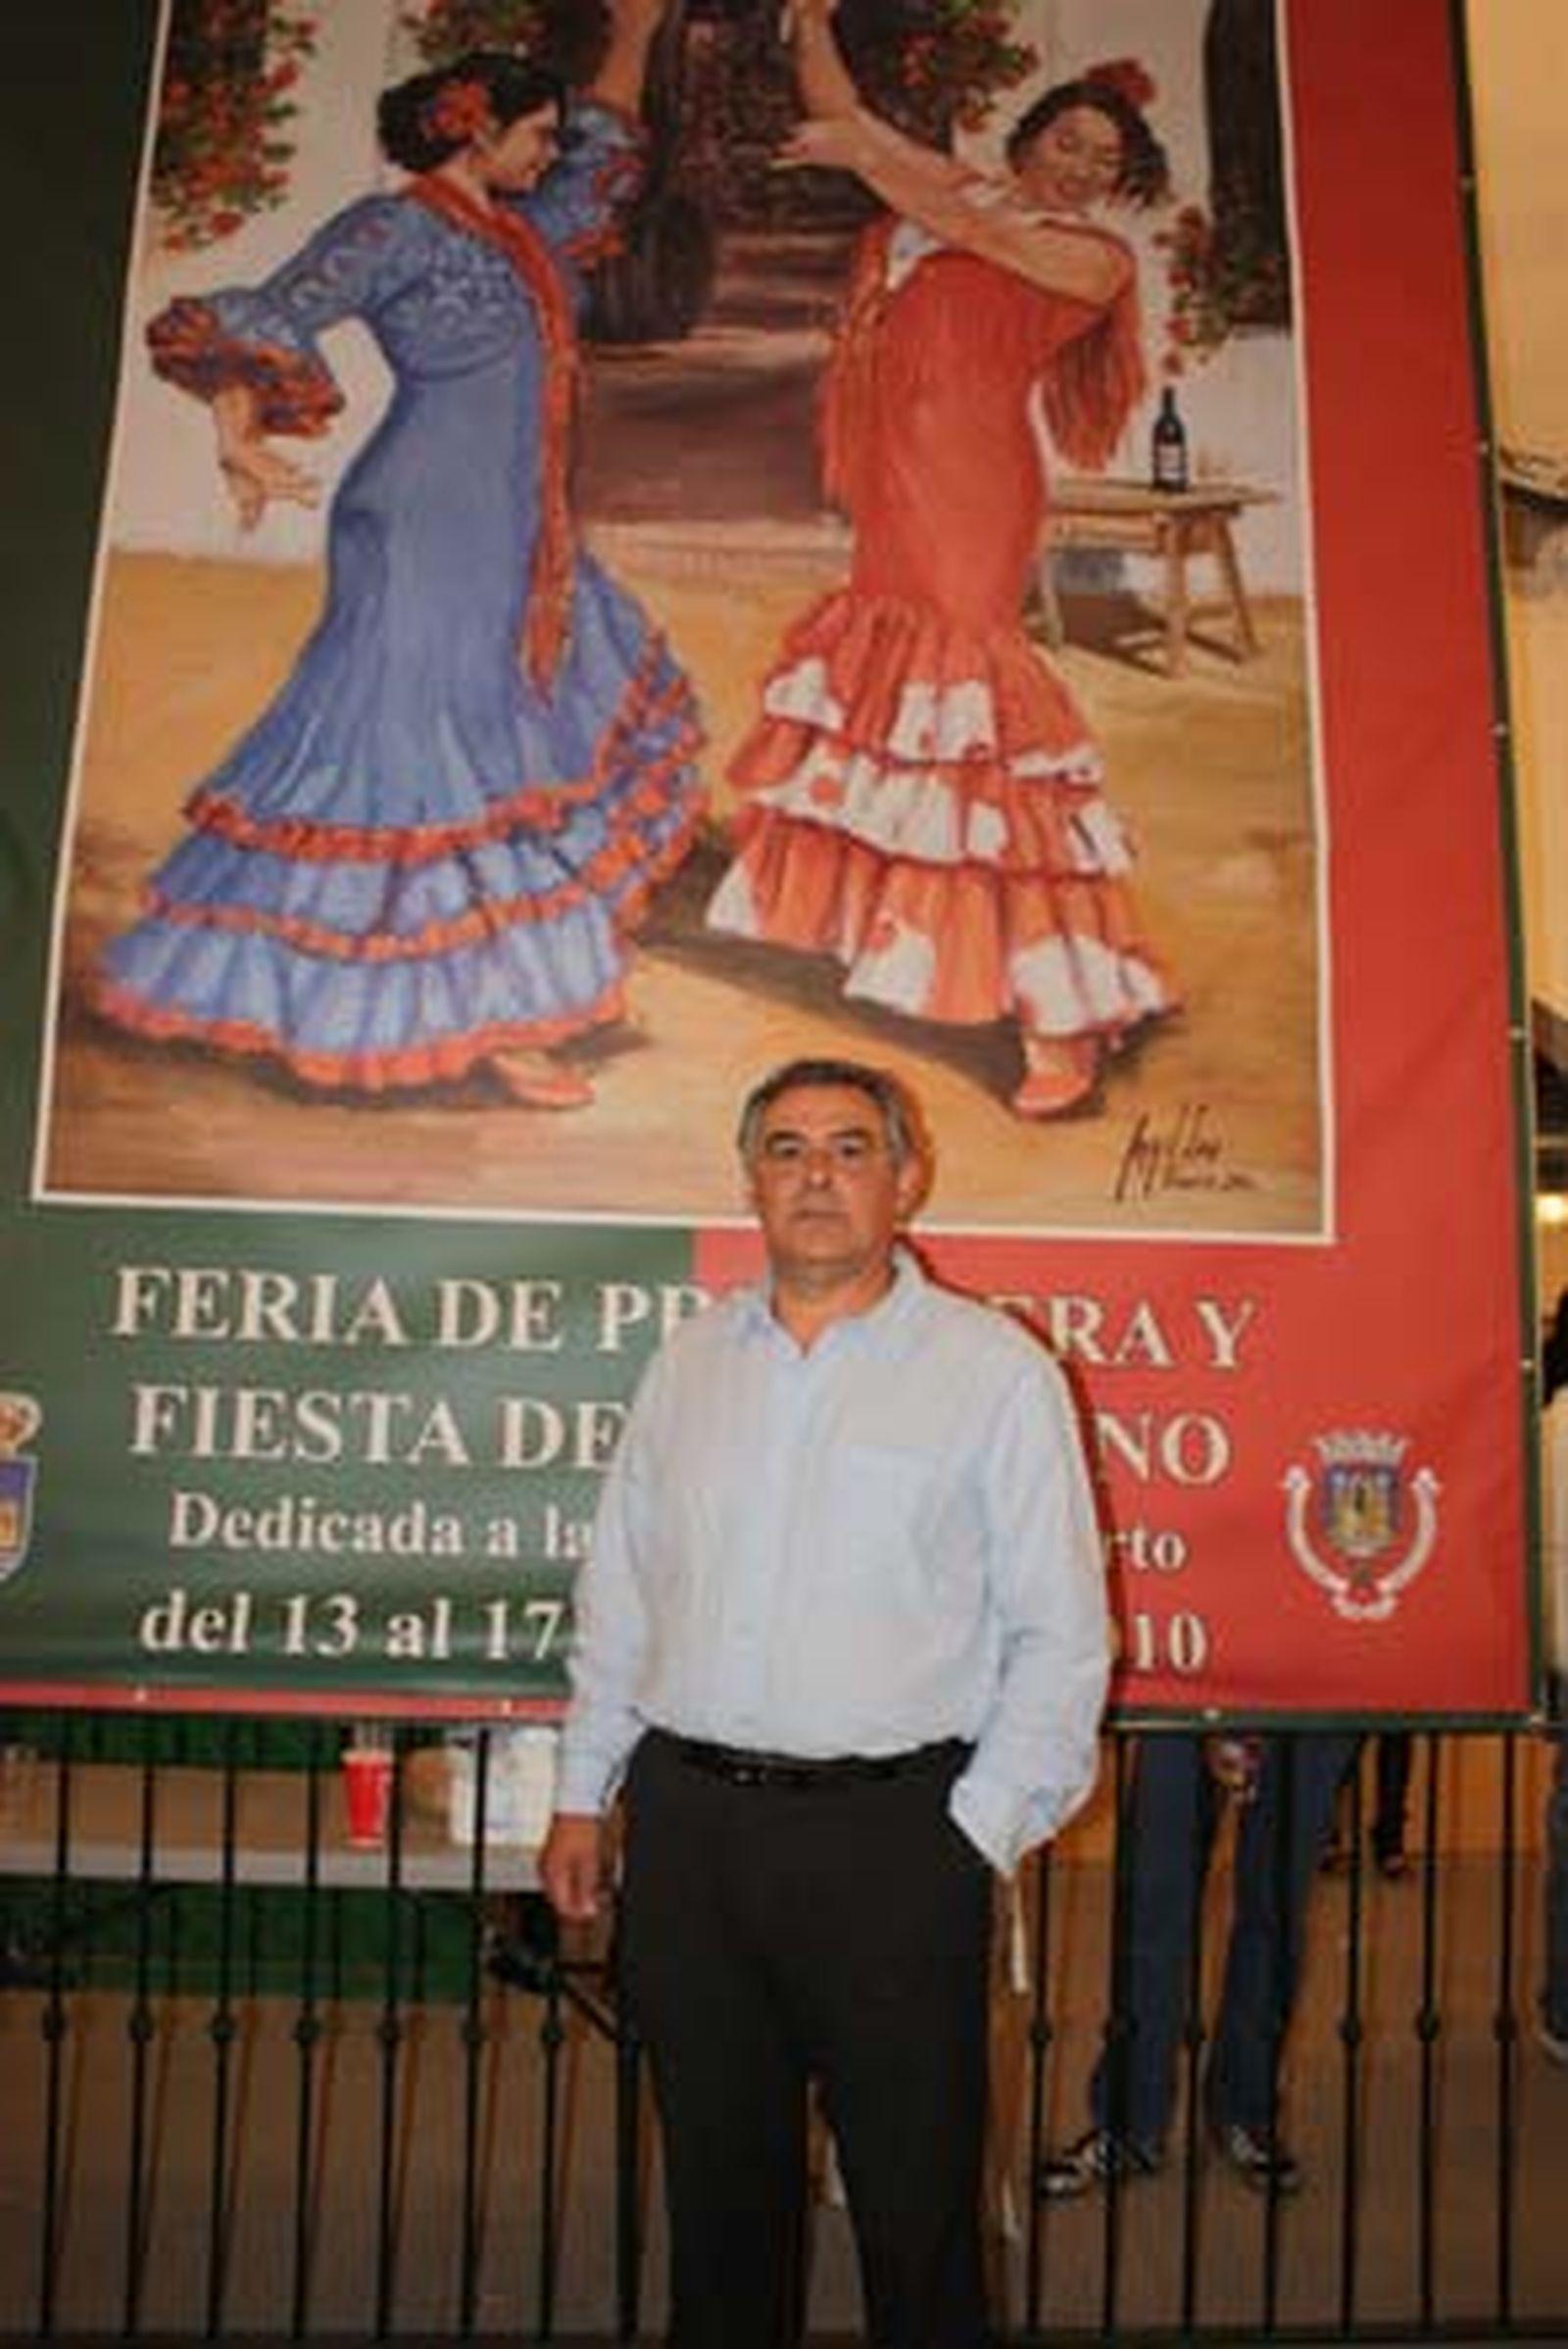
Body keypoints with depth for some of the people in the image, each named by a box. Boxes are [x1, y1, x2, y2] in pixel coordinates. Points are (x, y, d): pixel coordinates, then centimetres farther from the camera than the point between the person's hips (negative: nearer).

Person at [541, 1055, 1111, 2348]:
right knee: (718, 2183, 18)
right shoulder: (690, 1361, 9)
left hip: (890, 1836, -4)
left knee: (916, 2204, 8)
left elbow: (1059, 1636, -4)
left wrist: (978, 1835, -8)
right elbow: (619, 1594, 14)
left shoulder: (995, 1367, -4)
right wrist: (583, 1794, 13)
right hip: (686, 1818, 4)